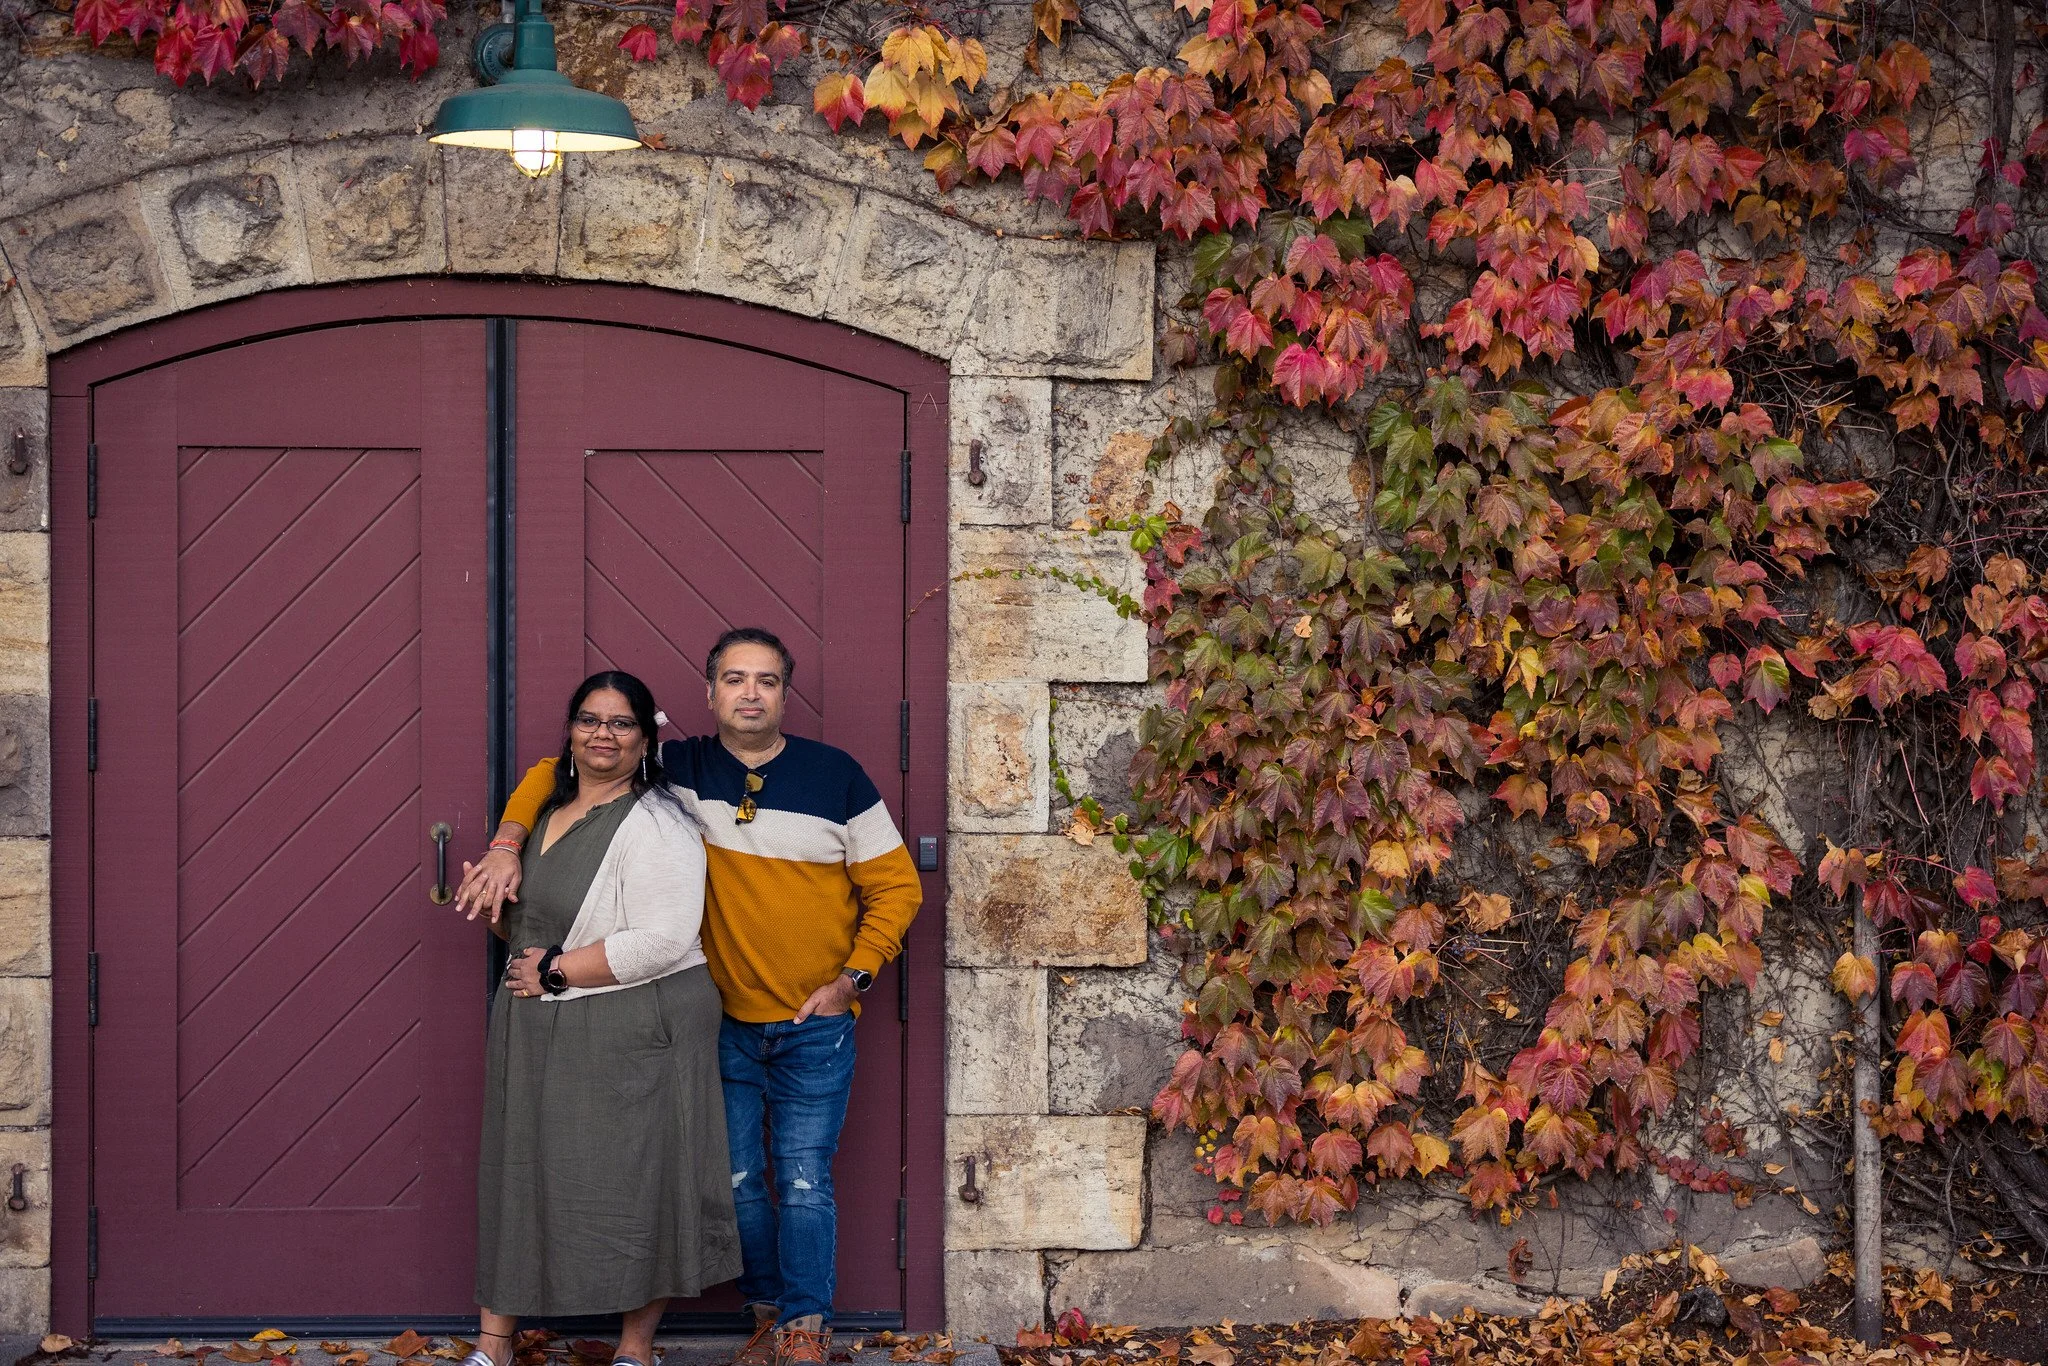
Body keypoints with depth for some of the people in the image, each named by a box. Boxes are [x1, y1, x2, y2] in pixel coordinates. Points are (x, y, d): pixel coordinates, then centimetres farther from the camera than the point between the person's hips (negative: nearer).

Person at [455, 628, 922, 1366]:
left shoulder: (835, 775, -5)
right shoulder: (683, 770, -2)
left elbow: (895, 886, 1)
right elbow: (557, 773, 4)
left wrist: (851, 978, -7)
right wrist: (508, 845, -12)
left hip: (815, 1028, -2)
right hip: (725, 1025, 2)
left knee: (804, 1182, -2)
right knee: (738, 1181, 7)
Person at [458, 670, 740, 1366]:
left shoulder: (654, 826, -14)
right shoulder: (551, 811, 13)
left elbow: (661, 941, -23)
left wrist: (556, 969, -18)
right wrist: (498, 910, 5)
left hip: (630, 1034, -8)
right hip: (539, 1032, 8)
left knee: (630, 1184, -2)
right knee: (516, 1175, 9)